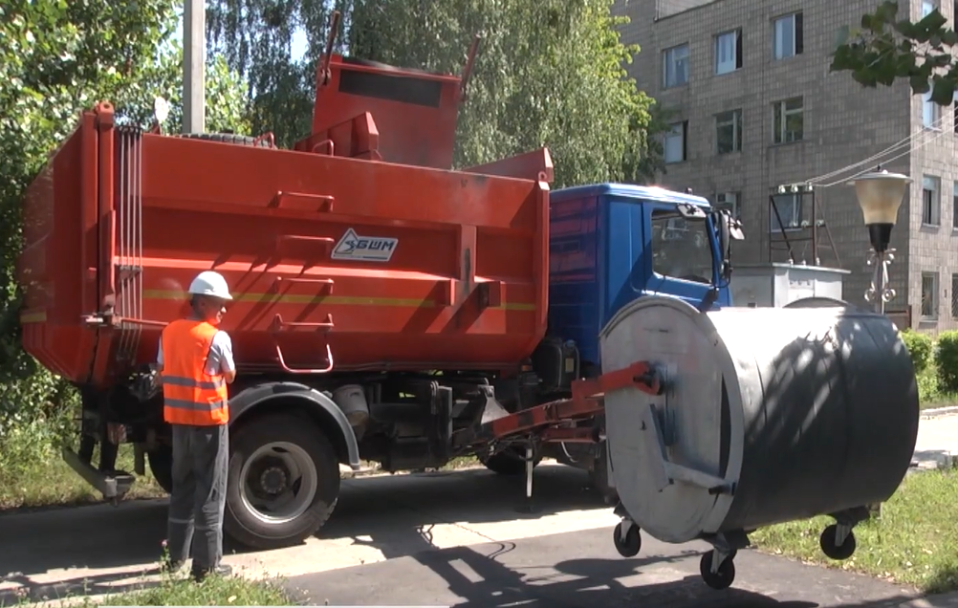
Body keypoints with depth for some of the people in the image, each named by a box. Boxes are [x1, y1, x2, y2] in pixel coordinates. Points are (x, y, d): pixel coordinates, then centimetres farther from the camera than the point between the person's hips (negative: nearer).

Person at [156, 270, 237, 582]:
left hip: (178, 418, 7)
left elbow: (161, 374, 13)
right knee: (210, 492, 0)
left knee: (182, 486, 19)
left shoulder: (170, 332, 6)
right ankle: (207, 565, 4)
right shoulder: (217, 337, -14)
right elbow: (230, 376, -1)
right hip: (210, 420, -7)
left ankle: (175, 555, 27)